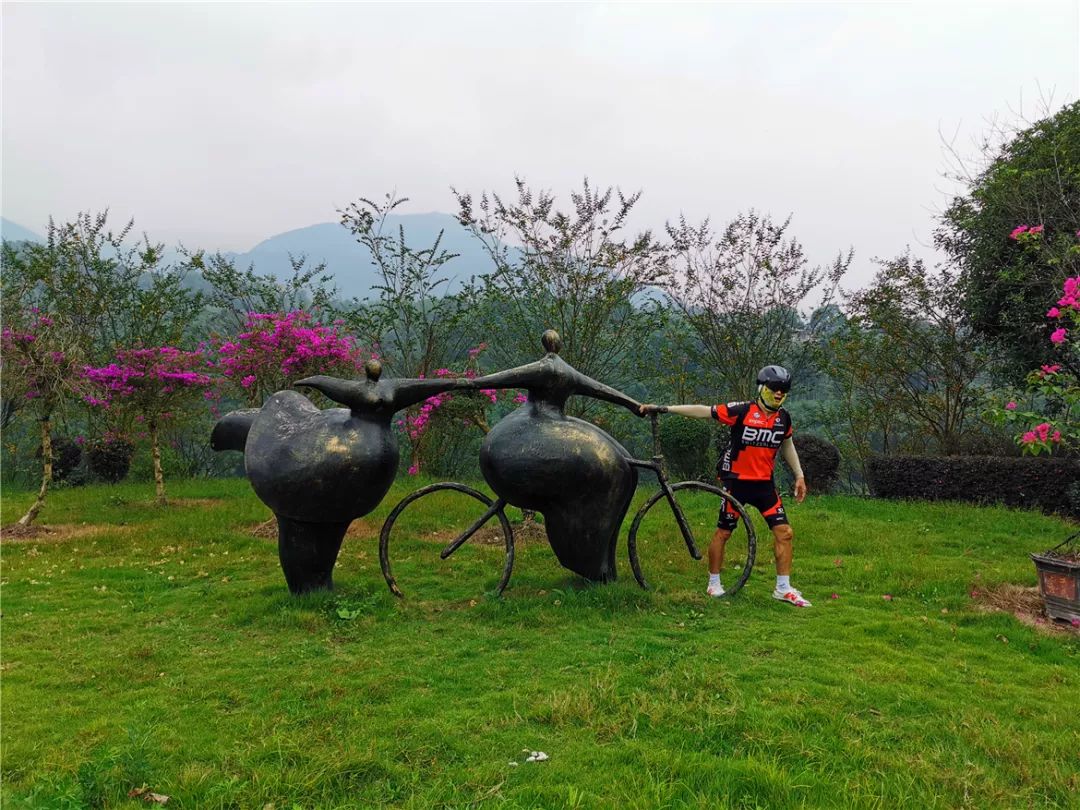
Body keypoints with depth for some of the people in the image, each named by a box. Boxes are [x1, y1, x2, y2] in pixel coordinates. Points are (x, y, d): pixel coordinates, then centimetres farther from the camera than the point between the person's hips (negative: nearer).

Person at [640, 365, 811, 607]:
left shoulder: (783, 417, 3)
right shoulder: (742, 411, -14)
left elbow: (786, 444, 21)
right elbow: (703, 411, -15)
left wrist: (799, 475, 19)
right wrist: (663, 408, -19)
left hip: (764, 483, 5)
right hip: (736, 481, -5)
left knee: (784, 532, -2)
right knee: (723, 532, 4)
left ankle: (783, 588, 10)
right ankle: (714, 584, 21)